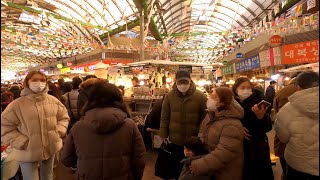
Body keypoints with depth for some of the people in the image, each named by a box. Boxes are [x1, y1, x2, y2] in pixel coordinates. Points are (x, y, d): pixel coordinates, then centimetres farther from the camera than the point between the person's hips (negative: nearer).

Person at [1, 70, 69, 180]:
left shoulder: (53, 100, -3)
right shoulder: (17, 104, -14)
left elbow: (64, 116, 8)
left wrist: (59, 132, -6)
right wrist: (24, 142, -16)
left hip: (51, 147, 3)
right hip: (28, 153, -3)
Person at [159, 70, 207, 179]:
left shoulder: (200, 97, -9)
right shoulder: (169, 96, -4)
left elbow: (205, 119, -6)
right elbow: (164, 118, 0)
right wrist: (163, 137, 0)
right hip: (175, 140, 2)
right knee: (177, 167, 20)